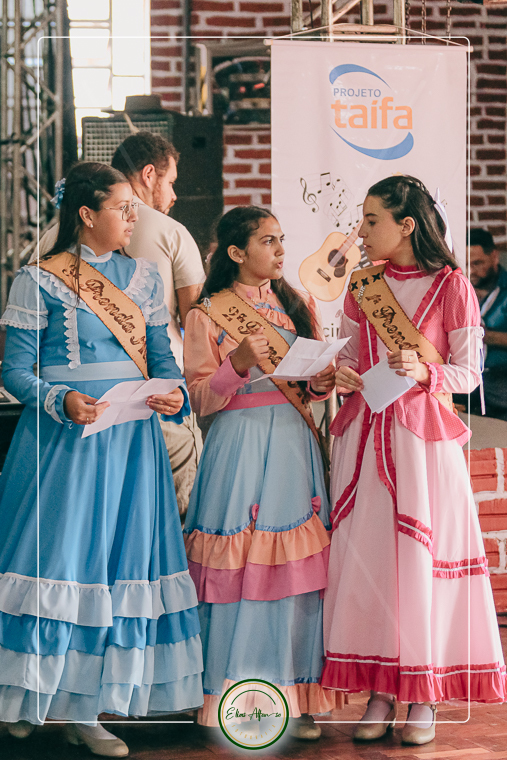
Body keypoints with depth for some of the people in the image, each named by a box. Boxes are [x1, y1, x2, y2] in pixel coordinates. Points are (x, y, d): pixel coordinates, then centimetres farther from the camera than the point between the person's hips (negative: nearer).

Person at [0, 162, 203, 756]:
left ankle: (84, 708, 10)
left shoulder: (143, 277, 12)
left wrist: (175, 395, -8)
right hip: (63, 437, -5)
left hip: (130, 439, 5)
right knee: (56, 556, -5)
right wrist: (62, 401, -22)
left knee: (119, 557, 3)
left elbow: (161, 355, 13)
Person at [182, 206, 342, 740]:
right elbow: (200, 399, -4)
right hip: (240, 445, -4)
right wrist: (239, 364, -20)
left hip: (295, 445, 4)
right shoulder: (207, 315, 0)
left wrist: (323, 381, -4)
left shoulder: (298, 306, 14)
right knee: (240, 567, -6)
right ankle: (234, 695, 4)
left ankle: (293, 694, 9)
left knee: (296, 565, 1)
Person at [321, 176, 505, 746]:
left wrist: (424, 372, -20)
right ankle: (380, 690, 11)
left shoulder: (451, 287, -4)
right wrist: (343, 374, -6)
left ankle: (423, 696, 9)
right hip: (365, 432, 4)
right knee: (365, 554, 2)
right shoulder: (362, 286, 9)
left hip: (425, 433, -4)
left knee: (423, 555, -2)